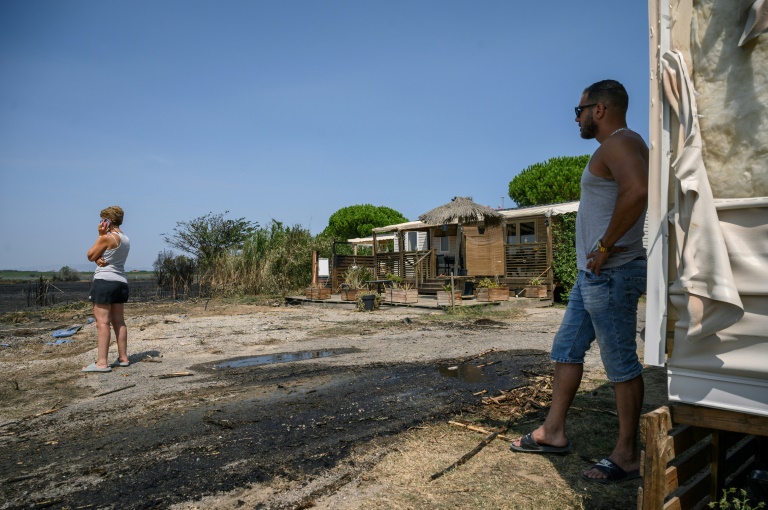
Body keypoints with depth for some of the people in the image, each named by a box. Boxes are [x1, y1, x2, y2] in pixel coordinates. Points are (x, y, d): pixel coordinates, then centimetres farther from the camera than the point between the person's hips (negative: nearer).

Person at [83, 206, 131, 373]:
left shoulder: (107, 237, -12)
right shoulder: (125, 239, 14)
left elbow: (90, 256, -1)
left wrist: (100, 234, -1)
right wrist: (99, 259, -7)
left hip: (104, 281, -9)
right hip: (121, 282, 9)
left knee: (102, 322, -9)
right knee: (119, 322, 10)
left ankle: (101, 362, -10)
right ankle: (123, 358, 13)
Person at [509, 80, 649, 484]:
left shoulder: (620, 142, -12)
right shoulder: (612, 148, 20)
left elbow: (637, 190, -32)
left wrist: (606, 246, -23)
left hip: (611, 274, -11)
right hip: (593, 274, 11)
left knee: (621, 363, -1)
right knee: (566, 348, 14)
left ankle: (627, 455, 13)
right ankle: (553, 432, 24)